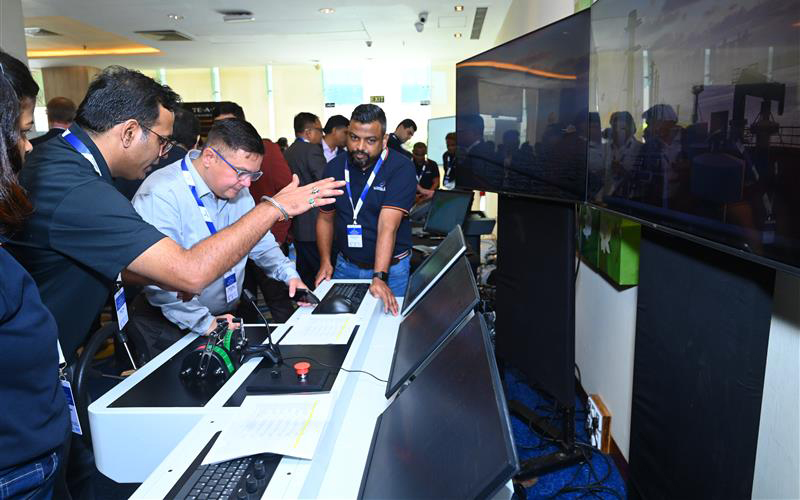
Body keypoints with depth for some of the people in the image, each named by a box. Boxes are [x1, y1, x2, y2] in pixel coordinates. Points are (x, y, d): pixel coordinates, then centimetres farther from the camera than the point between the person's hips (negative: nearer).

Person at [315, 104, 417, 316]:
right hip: (345, 266, 4)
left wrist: (380, 277, -36)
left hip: (390, 268, -3)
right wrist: (325, 262, -2)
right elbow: (325, 218, 8)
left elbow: (388, 225, -28)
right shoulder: (334, 168, -3)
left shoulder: (401, 168, -18)